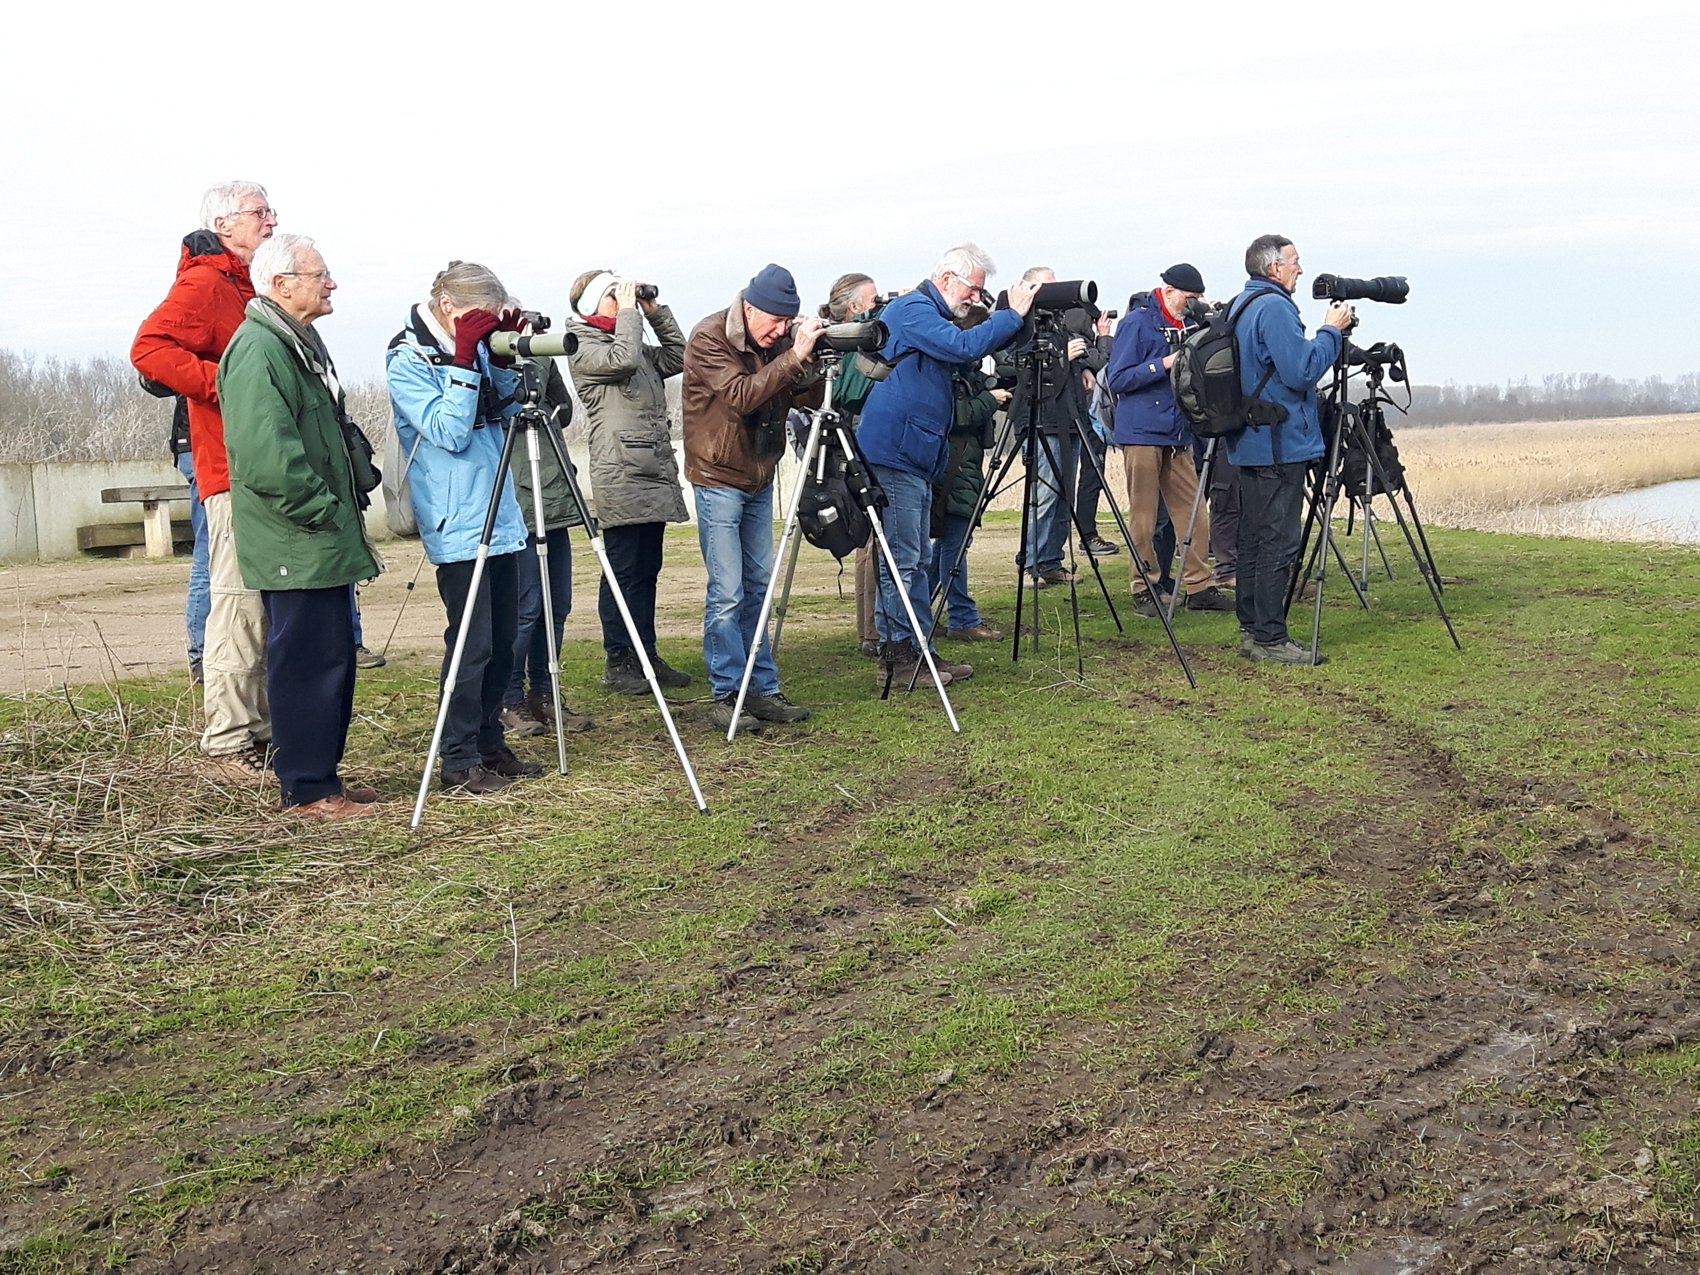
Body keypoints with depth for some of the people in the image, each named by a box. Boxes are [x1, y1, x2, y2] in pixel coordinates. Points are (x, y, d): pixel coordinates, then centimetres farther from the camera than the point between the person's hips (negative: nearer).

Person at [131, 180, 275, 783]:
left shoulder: (247, 286, 22)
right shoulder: (204, 282, -8)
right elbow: (149, 347, -22)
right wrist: (224, 383, -26)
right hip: (234, 473, -10)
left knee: (267, 608, 12)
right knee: (239, 607, -10)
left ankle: (261, 734, 19)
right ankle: (226, 747, -5)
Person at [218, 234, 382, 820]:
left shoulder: (299, 343, 19)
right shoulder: (257, 349, -16)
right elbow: (265, 456, -26)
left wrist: (347, 510, 19)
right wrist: (322, 511, -18)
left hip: (324, 544, 11)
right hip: (296, 548, -11)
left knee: (334, 659, 14)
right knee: (307, 662, -5)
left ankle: (322, 777, 24)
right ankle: (308, 791, 3)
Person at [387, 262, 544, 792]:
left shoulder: (474, 346, 10)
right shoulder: (407, 359, -11)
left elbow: (506, 413, 14)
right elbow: (448, 432, -20)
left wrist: (503, 359, 0)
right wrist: (464, 360, -23)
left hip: (500, 518, 8)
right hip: (457, 526, -8)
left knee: (502, 641, 12)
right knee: (472, 644, -8)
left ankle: (491, 744, 23)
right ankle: (460, 762, 1)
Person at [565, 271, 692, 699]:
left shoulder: (640, 350, 20)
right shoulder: (583, 350, -5)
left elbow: (678, 356, 20)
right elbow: (622, 359, -21)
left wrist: (657, 313, 13)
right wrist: (628, 311, -10)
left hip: (654, 473, 8)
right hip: (620, 478, -8)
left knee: (647, 570, 11)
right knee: (623, 571, -5)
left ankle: (646, 655, 17)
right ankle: (617, 663, 1)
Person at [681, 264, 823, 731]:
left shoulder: (777, 340, 3)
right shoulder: (708, 338, -15)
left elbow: (808, 400, 0)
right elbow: (742, 396, -28)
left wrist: (809, 361, -18)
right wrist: (793, 357, -32)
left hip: (759, 479, 7)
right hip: (719, 478, -6)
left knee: (757, 587, 10)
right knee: (726, 592, -8)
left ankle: (762, 690, 16)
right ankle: (725, 697, -1)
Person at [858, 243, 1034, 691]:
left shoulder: (930, 315, 21)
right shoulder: (912, 310, -11)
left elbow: (962, 360, 26)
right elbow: (964, 347, -24)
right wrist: (1013, 315, -16)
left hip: (915, 456, 11)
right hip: (893, 451, -11)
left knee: (915, 559, 12)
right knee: (901, 560, -8)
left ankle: (917, 653, 17)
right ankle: (895, 659, -4)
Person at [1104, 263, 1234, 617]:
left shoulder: (1184, 325, 15)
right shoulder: (1137, 323, -7)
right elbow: (1117, 378, -12)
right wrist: (1164, 364, -18)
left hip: (1177, 433, 7)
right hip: (1142, 432, -7)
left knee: (1192, 511, 5)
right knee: (1143, 515, -2)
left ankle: (1199, 587, 10)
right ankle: (1143, 590, 6)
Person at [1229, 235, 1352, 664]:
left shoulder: (1241, 305, 16)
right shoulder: (1274, 307, -15)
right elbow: (1301, 371, -20)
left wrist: (1328, 333, 15)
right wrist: (1332, 331, -8)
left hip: (1250, 442, 10)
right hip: (1280, 443, -10)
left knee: (1253, 539, 13)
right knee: (1278, 542, -8)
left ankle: (1252, 630, 18)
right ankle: (1269, 639, -6)